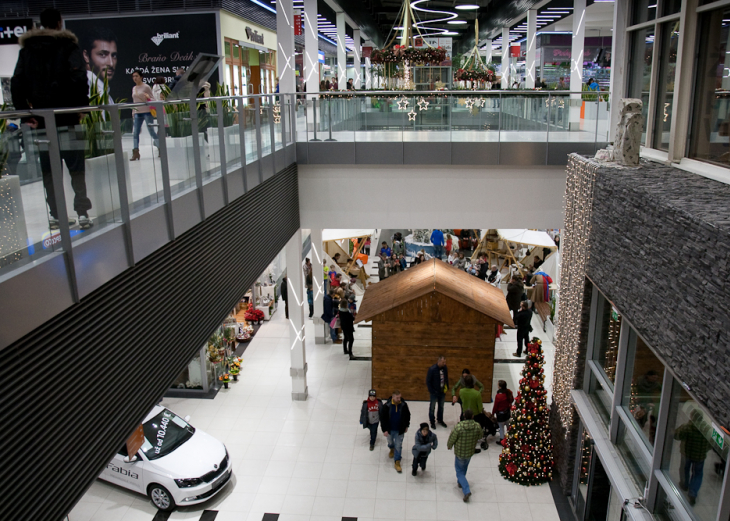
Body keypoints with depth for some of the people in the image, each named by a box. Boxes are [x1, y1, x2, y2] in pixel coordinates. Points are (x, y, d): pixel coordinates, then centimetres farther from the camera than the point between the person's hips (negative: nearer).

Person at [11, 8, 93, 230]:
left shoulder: (26, 50, 12)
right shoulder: (69, 47, -2)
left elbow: (16, 84, 7)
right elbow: (79, 79, -15)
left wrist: (24, 114, 6)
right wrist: (82, 108, -7)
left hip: (41, 120, 4)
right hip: (67, 118, -3)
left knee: (49, 169, 9)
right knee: (76, 168, 1)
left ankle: (55, 214, 10)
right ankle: (82, 213, -4)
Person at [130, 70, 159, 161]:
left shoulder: (146, 87, -2)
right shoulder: (133, 88, 16)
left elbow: (151, 99, 0)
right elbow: (134, 101, 21)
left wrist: (147, 97, -21)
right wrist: (134, 111, 17)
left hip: (147, 112, -6)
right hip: (137, 113, 6)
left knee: (151, 131, -4)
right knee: (135, 133, -1)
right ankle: (135, 153, -1)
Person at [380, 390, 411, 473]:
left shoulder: (404, 405, -16)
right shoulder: (386, 406, -22)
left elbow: (407, 416, 3)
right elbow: (383, 418, -14)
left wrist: (406, 426, 9)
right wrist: (384, 430, -15)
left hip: (399, 430, 0)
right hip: (389, 429, 0)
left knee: (398, 446, 3)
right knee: (390, 442, 25)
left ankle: (397, 462, 15)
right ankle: (392, 449, 59)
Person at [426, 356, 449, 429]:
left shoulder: (445, 368, -6)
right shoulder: (432, 369, -21)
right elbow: (428, 381, -14)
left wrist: (446, 387, 3)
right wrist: (432, 391, -14)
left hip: (442, 392, 5)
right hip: (434, 393, -5)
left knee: (441, 407, 18)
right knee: (432, 407, 9)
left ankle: (440, 420, 35)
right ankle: (432, 422, 23)